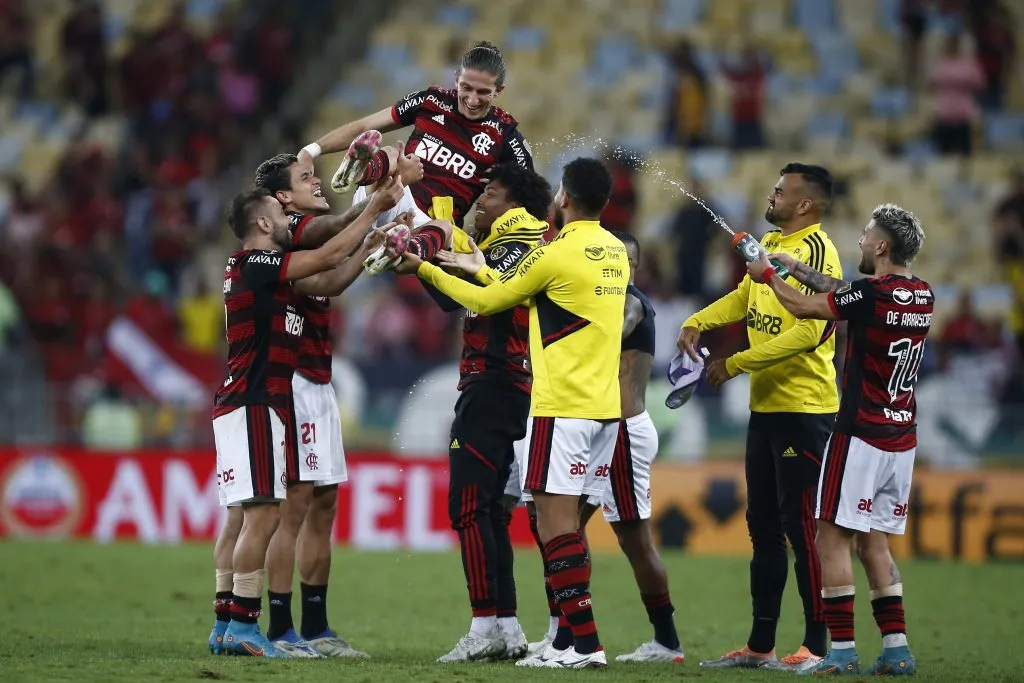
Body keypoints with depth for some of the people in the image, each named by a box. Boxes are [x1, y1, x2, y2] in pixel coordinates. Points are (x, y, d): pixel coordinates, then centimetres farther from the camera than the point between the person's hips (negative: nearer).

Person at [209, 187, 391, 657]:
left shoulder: (262, 269, 16)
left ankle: (224, 625, 11)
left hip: (239, 406, 10)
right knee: (262, 513, -11)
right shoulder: (257, 264, -11)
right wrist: (374, 209, -3)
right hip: (254, 406, -10)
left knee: (241, 516, 10)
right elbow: (328, 256, -11)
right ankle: (243, 626, -13)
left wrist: (367, 250, 17)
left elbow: (323, 282, 21)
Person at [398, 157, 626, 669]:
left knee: (556, 518, -7)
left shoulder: (557, 253, -12)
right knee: (567, 520, 12)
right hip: (605, 406, 8)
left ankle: (586, 644, -13)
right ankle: (570, 639, 11)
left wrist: (426, 270, 12)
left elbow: (486, 301, 0)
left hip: (562, 407, -8)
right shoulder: (615, 254, 11)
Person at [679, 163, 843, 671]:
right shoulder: (770, 245, 13)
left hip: (803, 408, -9)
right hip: (765, 405, 9)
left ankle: (816, 646, -5)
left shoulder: (816, 250, -14)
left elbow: (809, 332, -22)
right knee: (763, 527, 12)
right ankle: (760, 645, 18)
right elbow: (744, 298, 24)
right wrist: (697, 324, 4)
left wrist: (735, 364, -19)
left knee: (801, 525, -8)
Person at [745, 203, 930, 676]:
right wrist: (796, 268, 27)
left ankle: (842, 650, -6)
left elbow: (804, 307, -2)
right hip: (902, 441, 7)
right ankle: (896, 650, 8)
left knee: (833, 538, -1)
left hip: (861, 437, -7)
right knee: (874, 543, 14)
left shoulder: (872, 295, -16)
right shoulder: (923, 297, 6)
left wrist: (769, 277, 16)